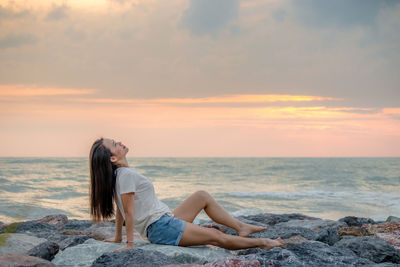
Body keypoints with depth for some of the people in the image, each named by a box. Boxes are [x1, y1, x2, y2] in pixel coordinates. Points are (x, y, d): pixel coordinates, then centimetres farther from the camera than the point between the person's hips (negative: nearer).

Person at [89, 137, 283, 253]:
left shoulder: (120, 174, 12)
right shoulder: (126, 174, -18)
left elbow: (121, 210, 16)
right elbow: (128, 211, -19)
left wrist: (118, 237, 21)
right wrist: (129, 243, -17)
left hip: (165, 221, 11)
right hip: (161, 228, -11)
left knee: (202, 196, 14)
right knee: (216, 237, -10)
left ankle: (242, 228, 13)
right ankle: (261, 243, 1)